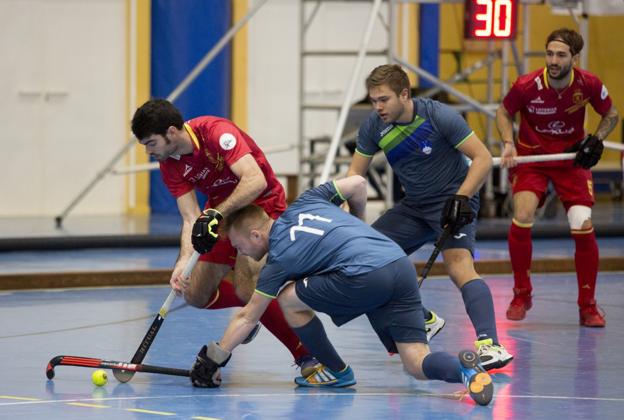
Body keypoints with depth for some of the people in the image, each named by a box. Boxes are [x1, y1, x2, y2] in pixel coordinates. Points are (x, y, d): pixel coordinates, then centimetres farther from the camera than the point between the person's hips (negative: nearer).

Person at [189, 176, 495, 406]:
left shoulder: (279, 259, 7)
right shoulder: (304, 203, 23)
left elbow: (246, 318, 12)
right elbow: (357, 184, 23)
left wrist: (213, 360, 21)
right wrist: (357, 224, 42)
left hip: (365, 276, -7)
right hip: (402, 266, 7)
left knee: (289, 299, 12)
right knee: (417, 365, 6)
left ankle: (337, 372, 20)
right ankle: (464, 368, -26)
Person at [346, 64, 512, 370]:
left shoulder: (438, 116, -21)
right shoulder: (373, 126, -6)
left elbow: (483, 158, -17)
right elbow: (356, 171, 4)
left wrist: (461, 197, -27)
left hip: (452, 202, -7)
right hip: (414, 205, 7)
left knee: (459, 265, -29)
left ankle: (490, 345, -41)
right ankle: (422, 320, 18)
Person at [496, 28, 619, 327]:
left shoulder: (589, 85, -17)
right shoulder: (527, 86, -21)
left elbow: (611, 115, 3)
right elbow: (503, 113, 0)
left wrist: (596, 140, -13)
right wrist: (508, 143, -16)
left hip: (572, 157, 1)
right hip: (530, 156, -1)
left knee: (583, 227, -11)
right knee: (522, 217, -22)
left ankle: (587, 306, 7)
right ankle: (521, 295, -1)